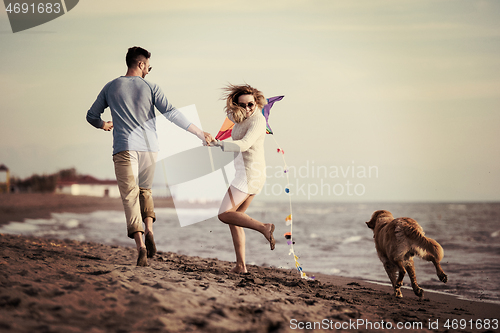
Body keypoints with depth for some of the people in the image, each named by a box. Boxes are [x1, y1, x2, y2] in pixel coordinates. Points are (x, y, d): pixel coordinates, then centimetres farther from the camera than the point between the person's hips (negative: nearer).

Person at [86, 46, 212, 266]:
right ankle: (149, 229, -2)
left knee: (130, 195, -5)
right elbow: (171, 113, -4)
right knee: (145, 190, 21)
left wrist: (103, 125, 38)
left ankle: (140, 243, -20)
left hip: (124, 149, -1)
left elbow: (92, 116, 15)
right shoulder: (150, 87, 4)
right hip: (149, 148, 1)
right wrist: (199, 133, -2)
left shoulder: (111, 88, 9)